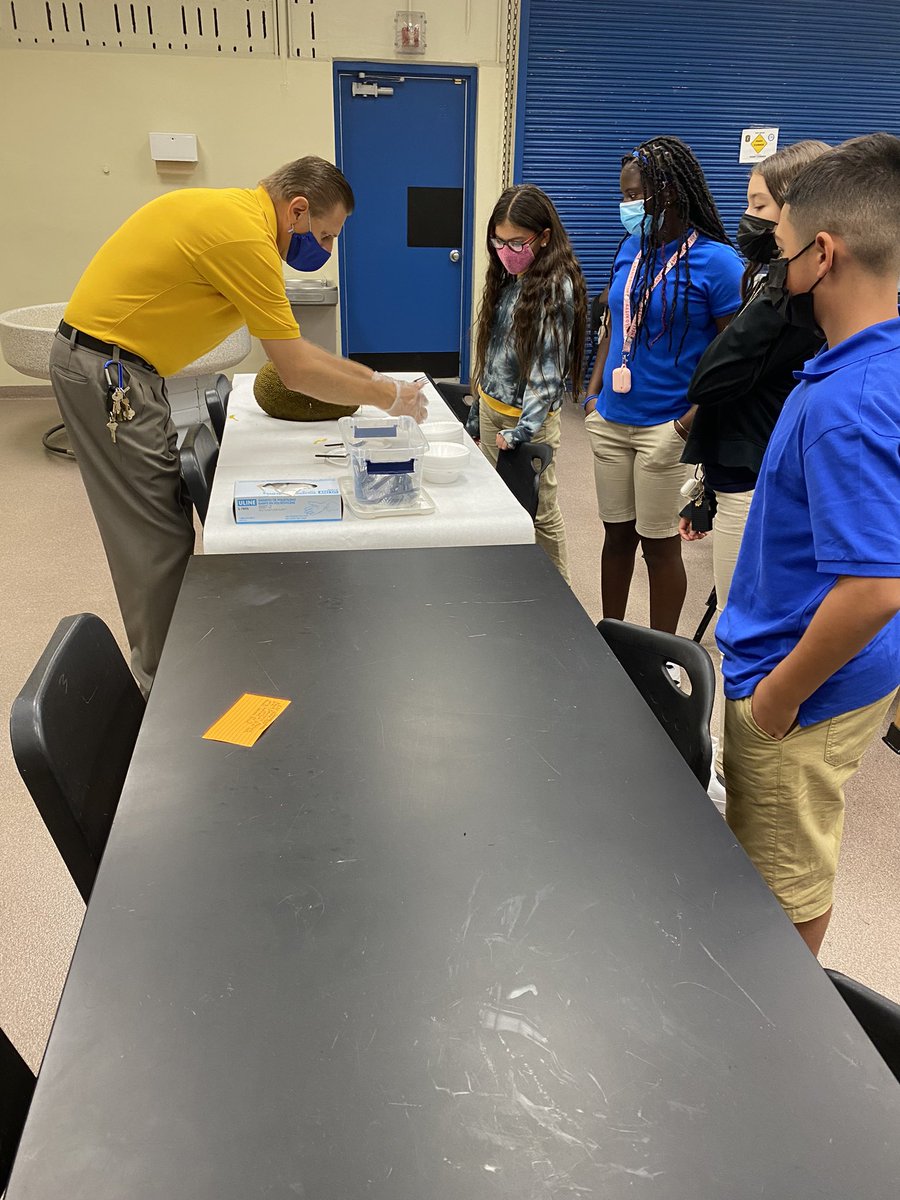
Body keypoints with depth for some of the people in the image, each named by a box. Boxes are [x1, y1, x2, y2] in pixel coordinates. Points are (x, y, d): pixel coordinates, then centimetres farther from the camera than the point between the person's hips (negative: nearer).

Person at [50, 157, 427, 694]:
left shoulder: (235, 211, 11)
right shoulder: (245, 236, -20)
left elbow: (289, 345, 15)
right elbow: (297, 371, -18)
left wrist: (368, 375, 12)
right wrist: (390, 397, -8)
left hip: (110, 365, 10)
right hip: (108, 371, -10)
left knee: (154, 529, 14)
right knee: (156, 537, -4)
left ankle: (160, 663, 26)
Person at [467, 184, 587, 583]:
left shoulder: (555, 287, -14)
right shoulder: (509, 278, 10)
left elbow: (548, 369, -19)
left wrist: (522, 431, -28)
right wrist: (477, 412, 15)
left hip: (527, 417, -8)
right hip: (491, 409, 8)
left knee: (540, 513, 3)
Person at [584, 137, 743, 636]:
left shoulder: (716, 260, -11)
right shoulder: (632, 248, 8)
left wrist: (695, 417, -20)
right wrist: (593, 390, 7)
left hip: (665, 428, -6)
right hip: (611, 420, 6)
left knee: (660, 545, 5)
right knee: (616, 535, 15)